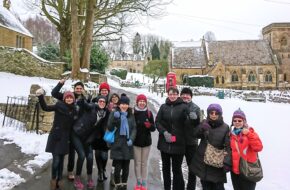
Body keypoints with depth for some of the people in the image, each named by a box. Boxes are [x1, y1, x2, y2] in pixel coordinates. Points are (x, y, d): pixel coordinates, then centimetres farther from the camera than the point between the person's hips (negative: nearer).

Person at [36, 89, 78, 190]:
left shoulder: (74, 111, 4)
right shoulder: (59, 106, -5)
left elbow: (74, 125, 9)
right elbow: (45, 107, -13)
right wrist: (40, 96, -26)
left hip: (65, 138, 3)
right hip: (55, 136, -3)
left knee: (61, 160, 11)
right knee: (56, 160, -4)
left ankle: (59, 180, 28)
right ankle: (53, 179, 20)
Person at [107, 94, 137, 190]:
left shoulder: (131, 115, 11)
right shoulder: (114, 113, 2)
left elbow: (134, 128, 7)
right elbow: (110, 128, -5)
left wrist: (131, 139, -8)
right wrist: (114, 118, -21)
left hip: (127, 144, 3)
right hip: (117, 144, -3)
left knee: (126, 167, 9)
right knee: (118, 167, -3)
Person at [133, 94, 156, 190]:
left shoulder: (149, 113, -1)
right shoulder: (133, 113, -6)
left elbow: (153, 128, 0)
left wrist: (149, 125, -20)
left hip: (146, 141, 1)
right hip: (136, 141, -1)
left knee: (144, 163, 11)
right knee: (137, 162, 7)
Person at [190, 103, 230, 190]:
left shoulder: (225, 127, -5)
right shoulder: (204, 123, 2)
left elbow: (228, 145, -10)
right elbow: (196, 134, -11)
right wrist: (201, 128, -31)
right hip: (202, 160, 3)